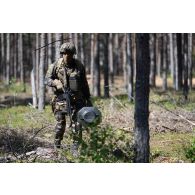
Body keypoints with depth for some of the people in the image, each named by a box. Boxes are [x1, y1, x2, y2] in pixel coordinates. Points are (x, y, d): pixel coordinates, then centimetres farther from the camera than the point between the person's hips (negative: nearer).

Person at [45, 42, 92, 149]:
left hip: (76, 99, 2)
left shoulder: (79, 66, 6)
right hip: (61, 98, -1)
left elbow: (84, 84, 13)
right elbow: (47, 78, 3)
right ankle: (57, 143, 11)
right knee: (60, 122, -3)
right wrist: (56, 82, -17)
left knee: (77, 122, -3)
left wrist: (88, 98, 15)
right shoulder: (56, 65, -1)